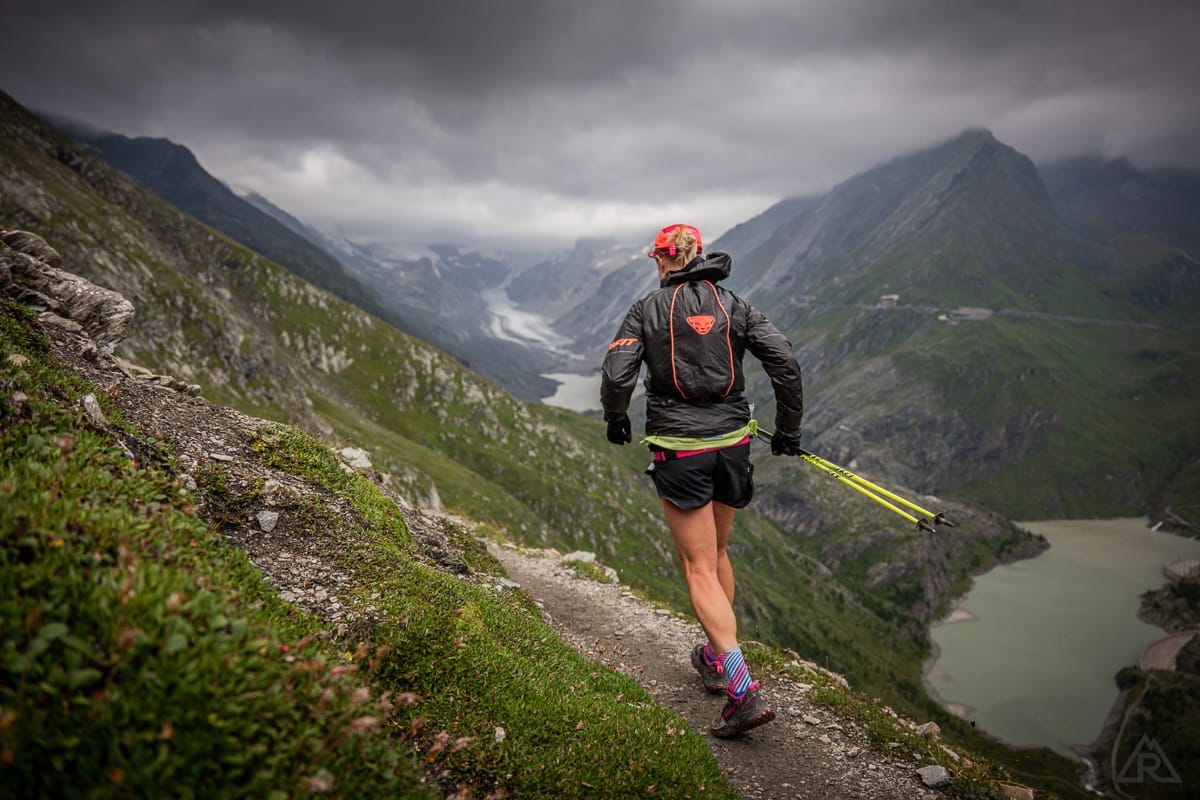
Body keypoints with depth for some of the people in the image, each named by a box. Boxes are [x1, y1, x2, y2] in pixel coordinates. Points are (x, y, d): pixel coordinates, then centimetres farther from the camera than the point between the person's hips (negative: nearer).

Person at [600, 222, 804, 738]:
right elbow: (784, 361, -3)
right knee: (717, 553, 23)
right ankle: (716, 659, 37)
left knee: (699, 569, 2)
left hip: (679, 450, -4)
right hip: (732, 443, 4)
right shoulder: (732, 305, 5)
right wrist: (788, 430, 8)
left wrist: (616, 422, 9)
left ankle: (743, 690, -7)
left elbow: (616, 375, -12)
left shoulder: (646, 310, -3)